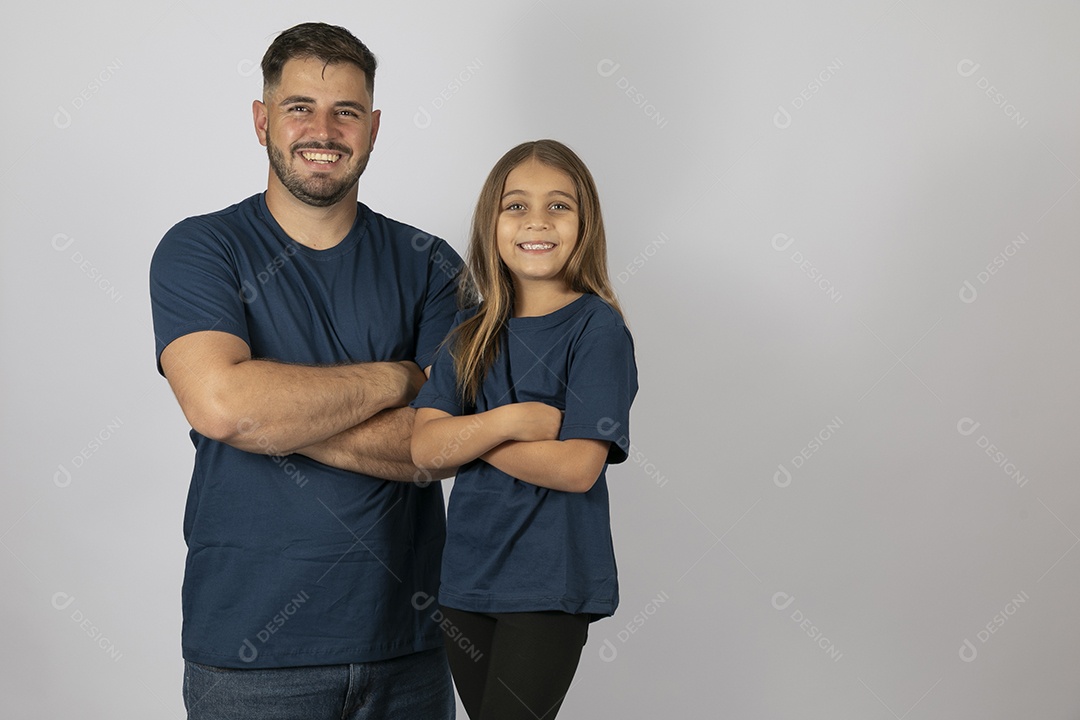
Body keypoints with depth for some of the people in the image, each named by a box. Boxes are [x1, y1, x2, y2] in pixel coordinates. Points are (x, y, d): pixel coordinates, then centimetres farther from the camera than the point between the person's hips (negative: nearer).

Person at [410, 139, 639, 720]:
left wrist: (464, 435, -10)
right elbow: (424, 448, -3)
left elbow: (577, 467, -17)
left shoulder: (598, 329, -9)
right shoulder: (473, 332, 7)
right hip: (468, 577, 5)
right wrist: (511, 420, -19)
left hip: (551, 583, -5)